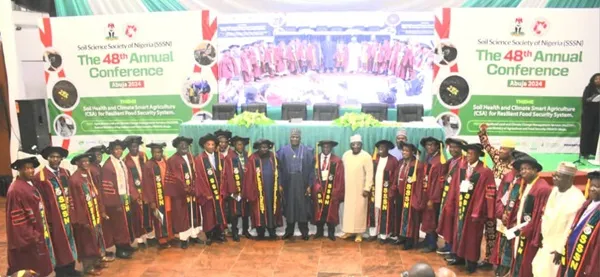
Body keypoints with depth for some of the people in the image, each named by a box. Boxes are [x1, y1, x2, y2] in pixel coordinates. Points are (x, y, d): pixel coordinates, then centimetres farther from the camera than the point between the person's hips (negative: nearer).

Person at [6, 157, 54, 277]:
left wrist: (44, 228, 16)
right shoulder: (15, 190, -21)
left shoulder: (30, 184, 8)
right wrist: (29, 237, -18)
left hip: (38, 234, 9)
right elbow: (17, 218, -21)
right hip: (26, 239, -9)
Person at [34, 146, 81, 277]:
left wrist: (72, 211, 9)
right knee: (58, 244, 5)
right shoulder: (40, 176, -13)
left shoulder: (65, 173, 7)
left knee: (69, 241, 15)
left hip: (67, 216, 6)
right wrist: (46, 220, -13)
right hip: (53, 218, -6)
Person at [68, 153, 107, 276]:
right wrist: (82, 220, -17)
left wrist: (98, 212, 11)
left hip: (94, 213, 8)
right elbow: (76, 201, -18)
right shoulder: (74, 179, -19)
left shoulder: (88, 175, 6)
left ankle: (97, 261, 31)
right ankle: (88, 267, 17)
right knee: (87, 241, 4)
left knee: (96, 238, 17)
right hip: (84, 215, -8)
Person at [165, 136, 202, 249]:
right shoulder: (172, 160, -10)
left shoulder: (191, 158, 11)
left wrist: (194, 187, 3)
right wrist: (184, 188, -18)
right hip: (180, 192, -6)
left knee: (194, 214, 12)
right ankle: (183, 238, 10)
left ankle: (193, 235, 23)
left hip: (192, 191, 6)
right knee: (182, 216, 1)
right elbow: (174, 177, -15)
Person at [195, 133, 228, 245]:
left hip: (219, 191, 3)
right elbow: (199, 178, -9)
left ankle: (218, 234, 20)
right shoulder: (199, 159, -6)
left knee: (220, 213, 8)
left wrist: (222, 190, -4)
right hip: (206, 192, -3)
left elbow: (223, 175, 4)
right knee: (208, 214, 5)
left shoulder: (220, 157, 5)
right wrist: (206, 193, -11)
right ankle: (209, 236, 16)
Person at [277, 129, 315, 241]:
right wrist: (280, 184, -4)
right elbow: (279, 168, 2)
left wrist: (309, 185, -5)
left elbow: (310, 168, 0)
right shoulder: (283, 150, 2)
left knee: (303, 207, 4)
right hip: (288, 182, 1)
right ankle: (289, 231, 19)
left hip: (302, 182, -1)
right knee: (289, 207, 8)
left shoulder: (307, 151, 0)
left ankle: (304, 232, 14)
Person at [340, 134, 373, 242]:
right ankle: (349, 230, 21)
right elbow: (342, 171, 10)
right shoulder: (346, 155, 3)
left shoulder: (366, 156, -12)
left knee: (359, 211, 2)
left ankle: (359, 233, 11)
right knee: (348, 210, 9)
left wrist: (367, 189, -16)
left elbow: (369, 174, -12)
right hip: (347, 189, 4)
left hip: (360, 189, -4)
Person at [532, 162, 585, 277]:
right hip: (547, 241, 7)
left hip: (559, 245, -7)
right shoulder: (555, 190, -1)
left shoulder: (577, 198, -24)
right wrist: (542, 235, 10)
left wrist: (561, 249, -15)